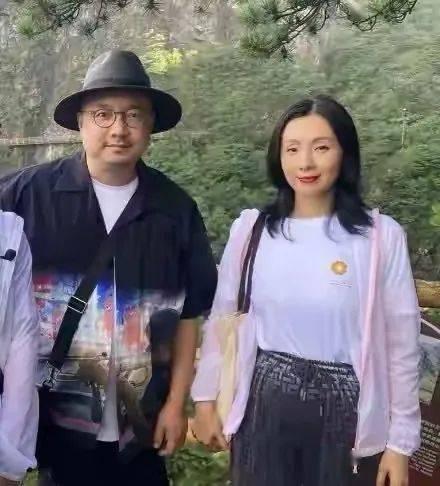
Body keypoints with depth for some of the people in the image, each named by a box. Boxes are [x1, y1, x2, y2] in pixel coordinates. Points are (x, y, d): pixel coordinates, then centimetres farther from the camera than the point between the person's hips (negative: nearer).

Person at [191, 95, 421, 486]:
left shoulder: (381, 236, -9)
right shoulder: (251, 228, -4)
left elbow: (401, 344, -4)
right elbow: (221, 320, 6)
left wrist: (401, 441, -1)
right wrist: (206, 399, 7)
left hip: (344, 410, -1)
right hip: (265, 404, 2)